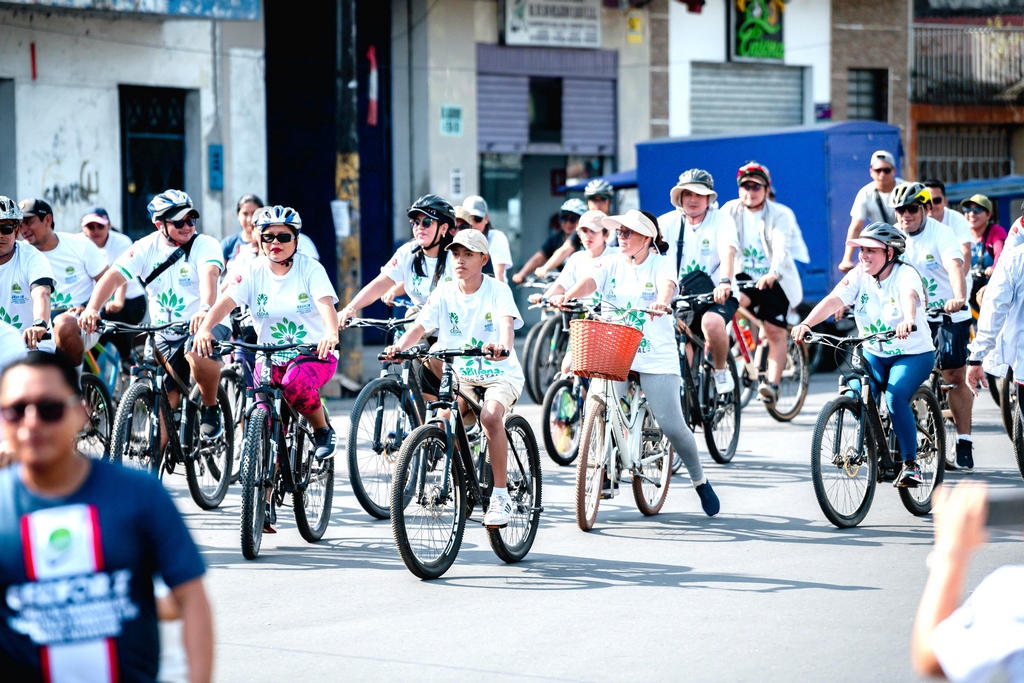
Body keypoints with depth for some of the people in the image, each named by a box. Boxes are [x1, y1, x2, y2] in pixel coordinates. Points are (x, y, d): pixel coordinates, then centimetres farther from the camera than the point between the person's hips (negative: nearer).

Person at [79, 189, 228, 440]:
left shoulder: (204, 245, -11)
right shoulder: (146, 248, -3)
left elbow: (209, 275, -31)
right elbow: (114, 276, -15)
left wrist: (205, 310, -52)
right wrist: (92, 309, -33)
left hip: (203, 325, -3)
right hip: (165, 333, 3)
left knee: (197, 353, -37)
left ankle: (211, 407, -12)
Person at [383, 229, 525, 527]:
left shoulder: (497, 290, -11)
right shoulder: (444, 293, -3)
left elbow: (506, 323, -30)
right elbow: (419, 325, -15)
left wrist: (503, 346, -53)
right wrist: (399, 347, -36)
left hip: (500, 373, -4)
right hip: (461, 375, 4)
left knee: (490, 416, -32)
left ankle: (501, 495, -23)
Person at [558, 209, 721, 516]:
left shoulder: (661, 264, -1)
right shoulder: (612, 264, 7)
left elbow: (667, 286, -22)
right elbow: (589, 282, -11)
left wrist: (661, 302, -46)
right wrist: (566, 297, -33)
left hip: (656, 357, -3)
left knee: (672, 426, -5)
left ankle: (700, 481, 18)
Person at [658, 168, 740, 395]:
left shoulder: (721, 220, -5)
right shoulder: (668, 222, 1)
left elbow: (727, 252, -23)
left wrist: (725, 282, -43)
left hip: (717, 295, -3)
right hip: (680, 298, 3)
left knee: (711, 321, -34)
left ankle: (721, 373, -11)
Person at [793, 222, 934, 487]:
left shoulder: (905, 274, -17)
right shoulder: (859, 275, -5)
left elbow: (909, 296, -40)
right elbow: (834, 300, -21)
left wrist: (908, 320, -64)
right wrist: (806, 323, -39)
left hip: (913, 355, -4)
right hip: (874, 354, 4)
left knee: (895, 397, -29)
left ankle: (911, 464, -17)